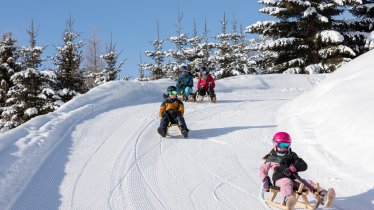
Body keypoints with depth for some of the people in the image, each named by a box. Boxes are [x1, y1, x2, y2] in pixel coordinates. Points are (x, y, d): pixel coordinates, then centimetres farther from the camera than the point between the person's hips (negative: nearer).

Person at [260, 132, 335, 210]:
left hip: (294, 179, 4)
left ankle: (323, 198, -51)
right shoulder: (272, 157, 19)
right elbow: (263, 169, 24)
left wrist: (292, 168, -11)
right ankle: (288, 200, -75)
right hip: (280, 179, -4)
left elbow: (304, 165, 9)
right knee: (287, 182, -40)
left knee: (308, 183, -24)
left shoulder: (292, 155, 23)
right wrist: (265, 181, 5)